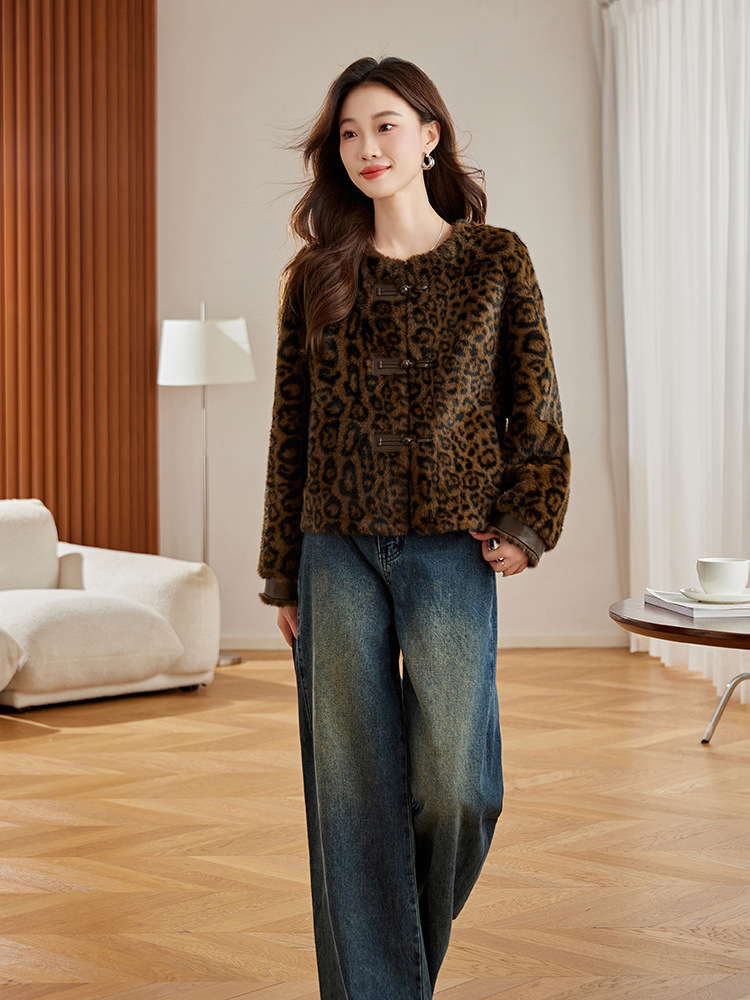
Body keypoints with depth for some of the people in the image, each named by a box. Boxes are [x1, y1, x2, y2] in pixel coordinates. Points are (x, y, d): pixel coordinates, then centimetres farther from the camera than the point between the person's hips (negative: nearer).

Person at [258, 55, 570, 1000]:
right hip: (337, 555, 2)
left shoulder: (494, 259, 3)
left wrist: (527, 522, -5)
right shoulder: (316, 276, 8)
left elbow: (536, 407, 6)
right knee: (353, 788, 3)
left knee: (454, 781, -1)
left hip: (449, 550, -2)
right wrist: (282, 574, 6)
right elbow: (291, 427, 9)